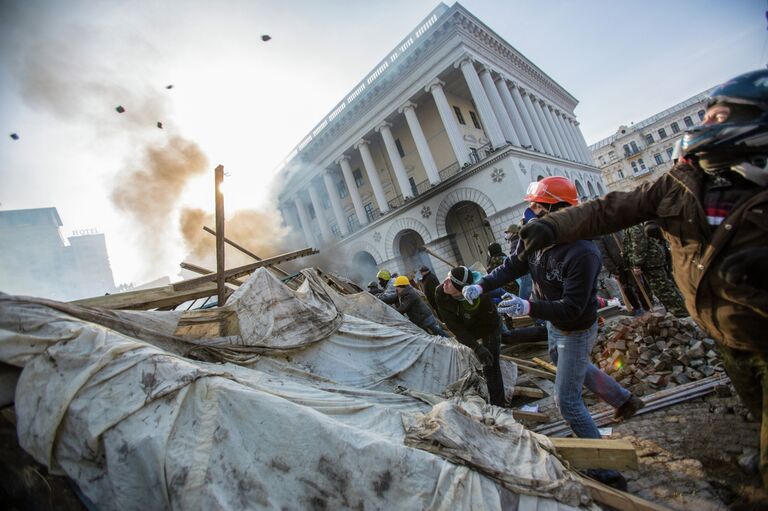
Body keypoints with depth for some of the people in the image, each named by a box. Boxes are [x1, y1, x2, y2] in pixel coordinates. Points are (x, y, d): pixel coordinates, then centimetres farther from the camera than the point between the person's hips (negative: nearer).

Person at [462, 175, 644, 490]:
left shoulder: (582, 253, -35)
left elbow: (571, 309, -36)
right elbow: (511, 267, -7)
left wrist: (529, 307, -50)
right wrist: (481, 286, -21)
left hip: (576, 331, -9)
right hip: (554, 325, 9)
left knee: (567, 400, -3)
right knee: (562, 364, 33)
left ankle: (607, 472, 16)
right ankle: (623, 399, 53)